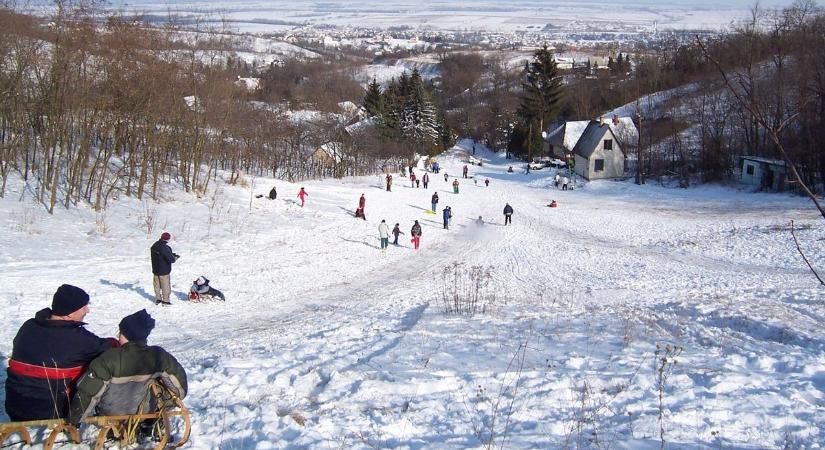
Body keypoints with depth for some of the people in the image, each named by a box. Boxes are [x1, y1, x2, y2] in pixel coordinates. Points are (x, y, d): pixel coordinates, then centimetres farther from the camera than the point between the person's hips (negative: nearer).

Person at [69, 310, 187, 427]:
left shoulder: (110, 359, -26)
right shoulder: (158, 356, -16)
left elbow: (87, 391, -22)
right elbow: (178, 376, -1)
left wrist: (74, 419, -8)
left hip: (110, 414, -3)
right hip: (145, 412, 3)